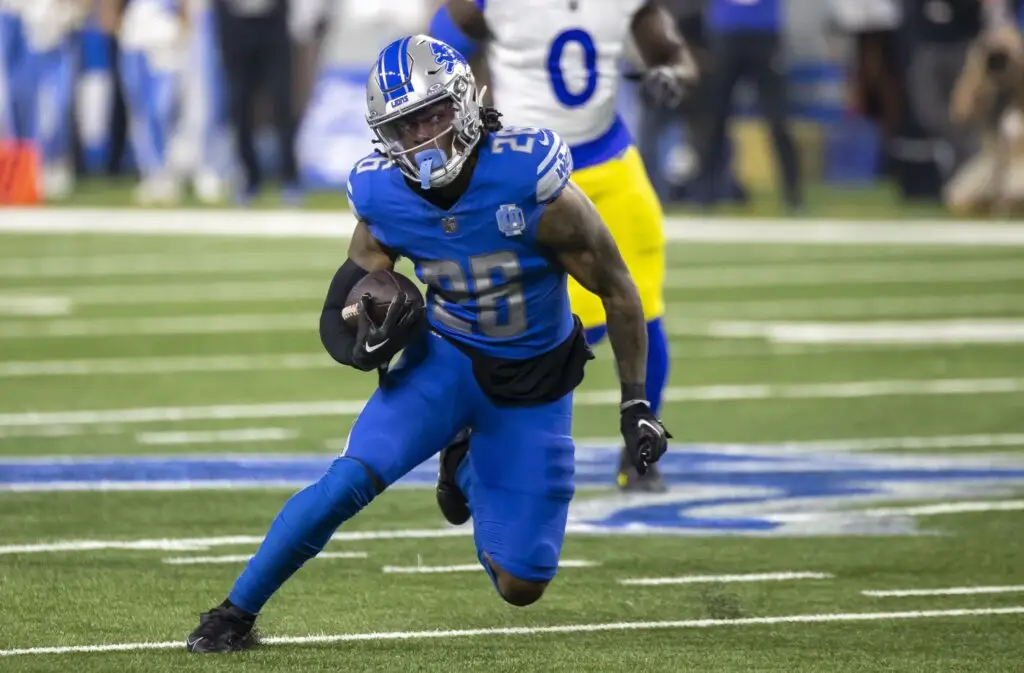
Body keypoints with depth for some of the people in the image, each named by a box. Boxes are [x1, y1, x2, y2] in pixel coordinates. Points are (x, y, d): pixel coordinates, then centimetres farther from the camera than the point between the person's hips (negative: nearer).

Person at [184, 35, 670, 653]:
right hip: (447, 357, 1)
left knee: (521, 587, 1)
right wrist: (366, 342, -25)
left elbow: (616, 289, -13)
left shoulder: (530, 180, -25)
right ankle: (235, 614, -10)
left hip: (535, 386, -1)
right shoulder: (385, 200, -15)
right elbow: (343, 311, 0)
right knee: (350, 480, -25)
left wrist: (637, 403, -12)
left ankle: (466, 472, 33)